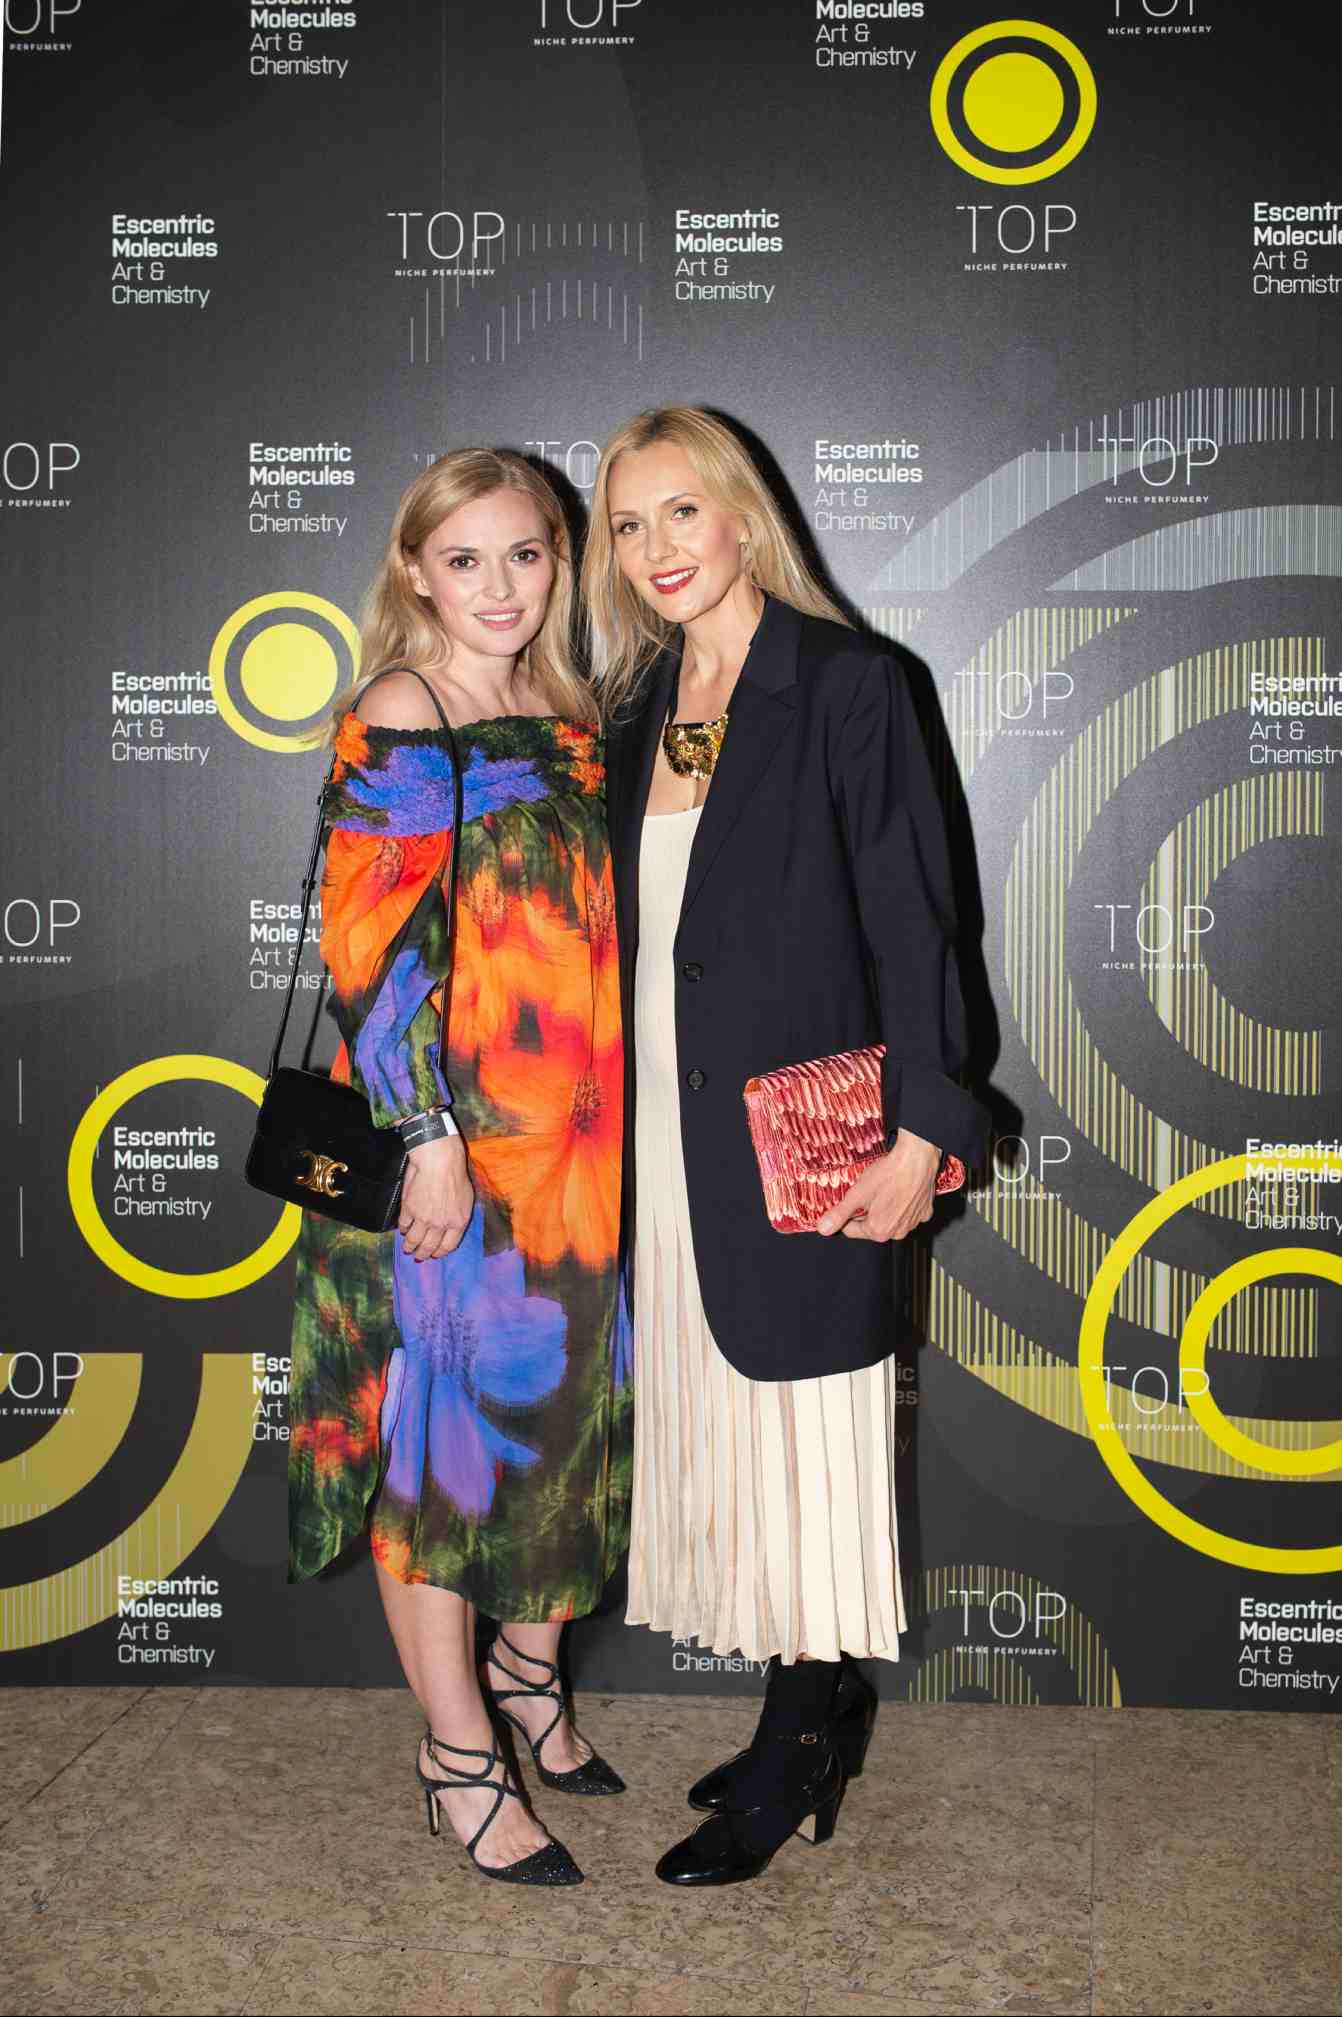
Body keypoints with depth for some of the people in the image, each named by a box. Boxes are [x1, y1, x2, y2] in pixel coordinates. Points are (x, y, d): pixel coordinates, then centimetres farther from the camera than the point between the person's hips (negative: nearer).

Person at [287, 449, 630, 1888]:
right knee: (440, 1420, 2)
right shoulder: (398, 726, -10)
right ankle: (459, 1755, 16)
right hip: (447, 1141, -7)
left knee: (560, 1395, 16)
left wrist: (611, 1117, 14)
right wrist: (433, 1138, -19)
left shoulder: (568, 717, 11)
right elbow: (373, 950, -16)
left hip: (573, 1138, 7)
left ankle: (529, 1668, 36)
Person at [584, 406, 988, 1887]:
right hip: (668, 1132, 7)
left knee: (797, 1418, 3)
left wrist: (919, 1133, -16)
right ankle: (822, 1715, 29)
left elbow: (910, 917, -11)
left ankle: (800, 1755, 19)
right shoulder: (639, 706, 11)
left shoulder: (845, 684, -8)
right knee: (717, 1416, 13)